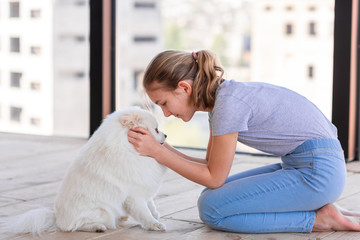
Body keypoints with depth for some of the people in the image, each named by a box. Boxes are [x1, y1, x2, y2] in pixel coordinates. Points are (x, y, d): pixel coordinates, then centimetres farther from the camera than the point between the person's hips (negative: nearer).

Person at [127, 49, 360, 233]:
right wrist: (160, 147, 2)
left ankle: (319, 218, -6)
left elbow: (214, 178, -11)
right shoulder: (220, 98, 9)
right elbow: (212, 169, 12)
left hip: (318, 171, -10)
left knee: (211, 208, -11)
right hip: (299, 163, 10)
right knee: (214, 195, 11)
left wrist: (156, 151, -8)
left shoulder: (229, 102, -20)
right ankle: (317, 205, 9)